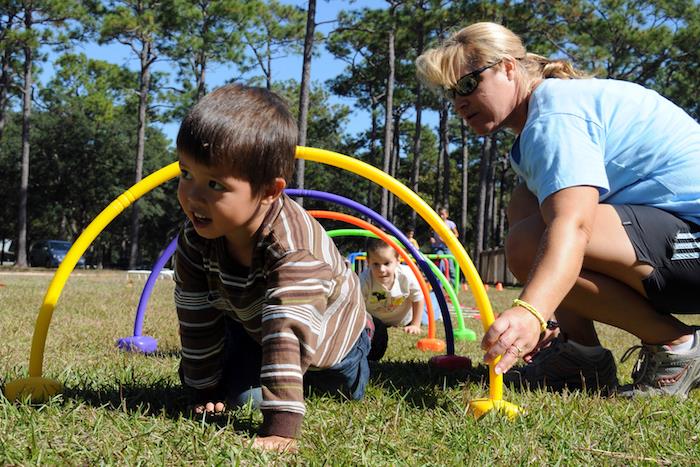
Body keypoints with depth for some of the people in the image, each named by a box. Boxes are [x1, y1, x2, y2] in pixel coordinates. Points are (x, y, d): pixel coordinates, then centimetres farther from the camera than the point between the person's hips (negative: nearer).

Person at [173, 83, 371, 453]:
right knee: (237, 393, -10)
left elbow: (287, 331, -57)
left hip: (331, 333, -3)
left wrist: (280, 429, -62)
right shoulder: (196, 239, -30)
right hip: (251, 324, 4)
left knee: (349, 391, 16)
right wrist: (205, 390, -11)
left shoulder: (293, 246, -48)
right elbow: (196, 318, -18)